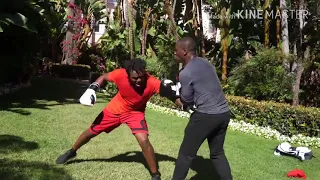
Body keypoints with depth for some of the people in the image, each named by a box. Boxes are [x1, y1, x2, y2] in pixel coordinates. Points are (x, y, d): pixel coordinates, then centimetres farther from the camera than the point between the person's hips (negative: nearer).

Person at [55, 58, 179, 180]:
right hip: (116, 108, 2)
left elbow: (172, 96, -39)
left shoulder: (152, 83, -36)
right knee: (91, 131, 14)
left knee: (144, 141, -24)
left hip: (135, 112, -2)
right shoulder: (121, 74, -30)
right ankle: (71, 152, 44)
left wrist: (167, 90, -59)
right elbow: (104, 77, -8)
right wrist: (92, 89, -20)